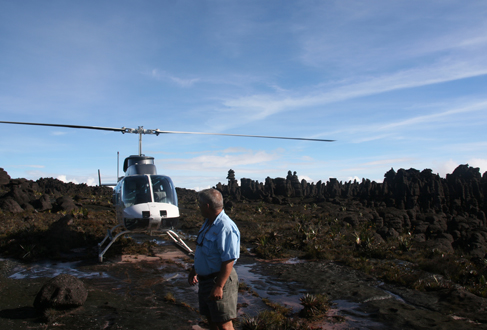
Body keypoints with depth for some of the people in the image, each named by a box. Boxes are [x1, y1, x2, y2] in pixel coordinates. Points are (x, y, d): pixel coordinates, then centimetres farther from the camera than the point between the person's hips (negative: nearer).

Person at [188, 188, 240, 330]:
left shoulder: (225, 228, -25)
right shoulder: (208, 223, 7)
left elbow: (229, 261, -27)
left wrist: (219, 286, -26)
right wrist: (194, 270, 21)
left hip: (219, 280, -9)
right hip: (205, 279, 10)